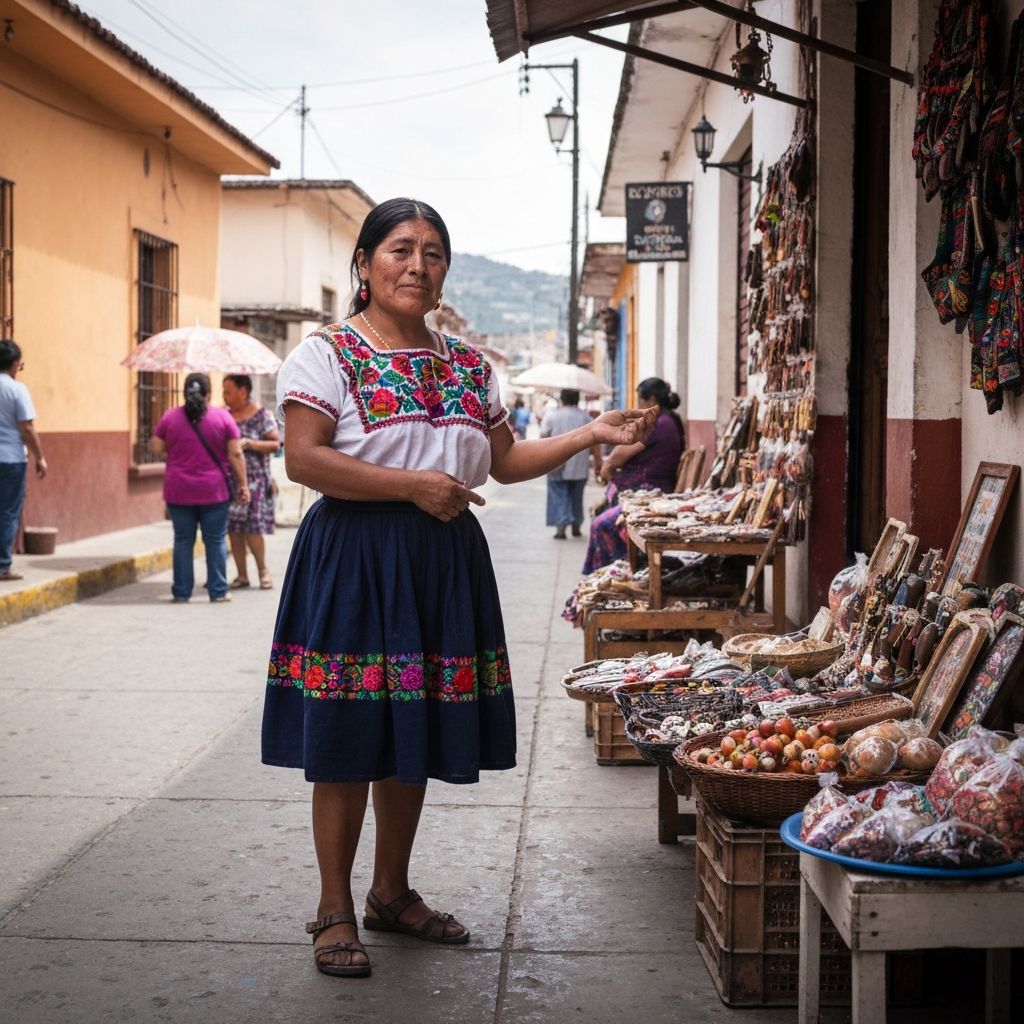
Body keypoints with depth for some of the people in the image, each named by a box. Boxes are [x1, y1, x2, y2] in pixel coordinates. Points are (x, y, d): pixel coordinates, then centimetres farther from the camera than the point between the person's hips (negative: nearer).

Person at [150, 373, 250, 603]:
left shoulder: (170, 417, 0)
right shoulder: (222, 417, -3)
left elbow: (156, 448, 3)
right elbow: (235, 454, -5)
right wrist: (242, 484, 1)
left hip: (179, 492, 1)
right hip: (214, 490, -1)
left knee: (183, 541, 8)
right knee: (215, 541, 6)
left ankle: (181, 592, 11)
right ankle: (218, 592, 8)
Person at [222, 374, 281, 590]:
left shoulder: (262, 415, -2)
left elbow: (275, 444, -7)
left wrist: (247, 444, -17)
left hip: (253, 480, -4)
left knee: (252, 528, -8)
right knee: (233, 529, 3)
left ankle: (263, 570, 9)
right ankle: (242, 575, 11)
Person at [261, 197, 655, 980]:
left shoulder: (469, 366, 14)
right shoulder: (328, 353, -5)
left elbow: (505, 461, 17)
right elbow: (303, 458, -15)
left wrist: (592, 434, 6)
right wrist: (414, 485, -19)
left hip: (443, 562, 6)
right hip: (354, 558, -6)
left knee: (415, 738, 12)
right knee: (347, 743, -1)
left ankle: (393, 893, 28)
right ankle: (335, 909, 13)